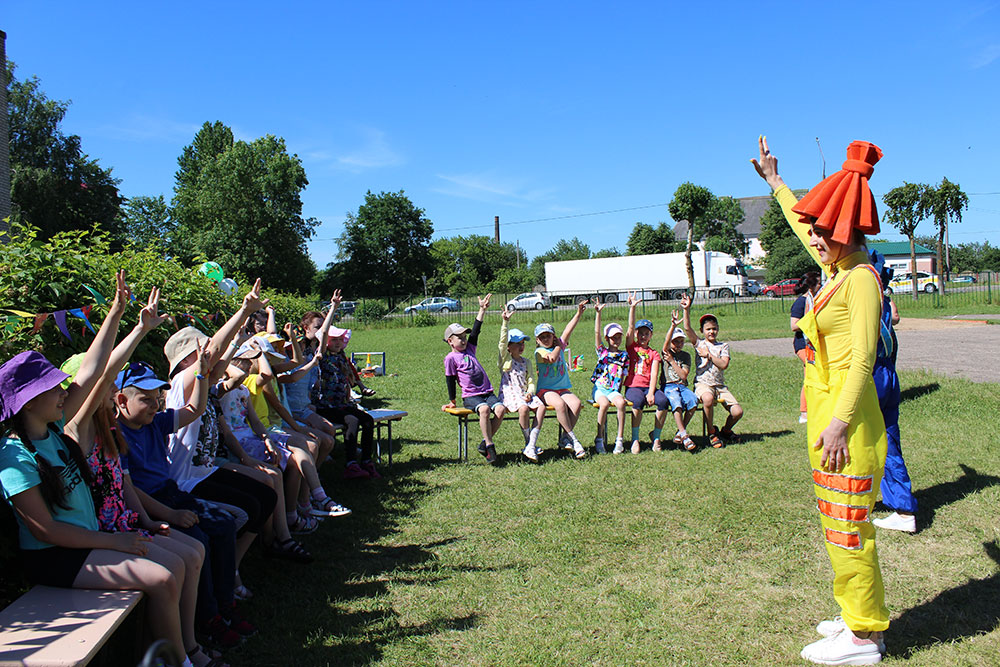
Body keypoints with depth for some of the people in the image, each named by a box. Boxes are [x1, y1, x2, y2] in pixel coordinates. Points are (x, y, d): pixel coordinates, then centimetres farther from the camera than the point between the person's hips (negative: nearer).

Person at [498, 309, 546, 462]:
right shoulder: (504, 358, 5)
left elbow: (531, 381, 16)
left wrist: (529, 393, -6)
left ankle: (531, 447, -26)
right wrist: (505, 323, -24)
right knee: (524, 408, -35)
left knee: (541, 407, -24)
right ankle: (529, 442, -14)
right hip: (509, 394, -5)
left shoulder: (526, 362, 19)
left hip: (524, 393, 5)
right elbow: (502, 342, -13)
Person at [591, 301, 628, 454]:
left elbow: (624, 375, 13)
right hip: (599, 388, -1)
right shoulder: (602, 351, 9)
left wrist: (620, 390, -1)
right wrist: (598, 313, -11)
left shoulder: (624, 355, 14)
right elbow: (597, 332, -2)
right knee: (604, 403, -32)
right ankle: (599, 438, -20)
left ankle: (620, 438, -22)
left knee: (621, 402, -31)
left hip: (614, 389, 1)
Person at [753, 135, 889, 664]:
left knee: (846, 527, -1)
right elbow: (804, 227, 31)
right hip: (827, 410, 9)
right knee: (842, 523, 17)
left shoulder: (860, 278, -14)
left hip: (846, 416, -9)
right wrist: (775, 183, 41)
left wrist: (840, 422, -23)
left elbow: (862, 360, -19)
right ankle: (861, 617, 30)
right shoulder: (838, 269, 11)